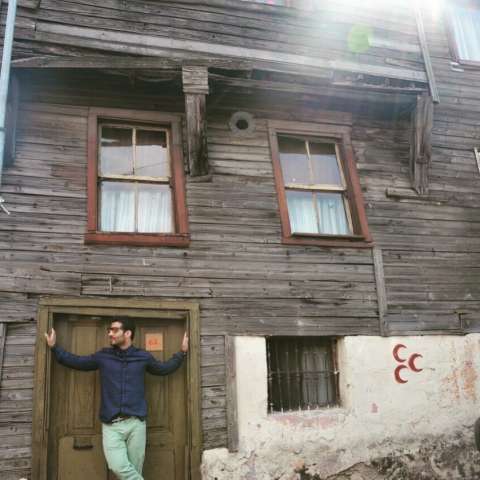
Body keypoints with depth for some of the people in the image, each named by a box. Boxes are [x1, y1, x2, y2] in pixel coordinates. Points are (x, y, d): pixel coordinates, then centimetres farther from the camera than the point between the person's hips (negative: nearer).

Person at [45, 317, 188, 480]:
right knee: (119, 467, -20)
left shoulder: (143, 357, 7)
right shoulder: (103, 356, 8)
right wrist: (54, 347, 14)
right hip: (111, 424, 0)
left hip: (136, 423, 0)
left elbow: (164, 368, 22)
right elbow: (76, 361, 18)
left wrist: (182, 352, 16)